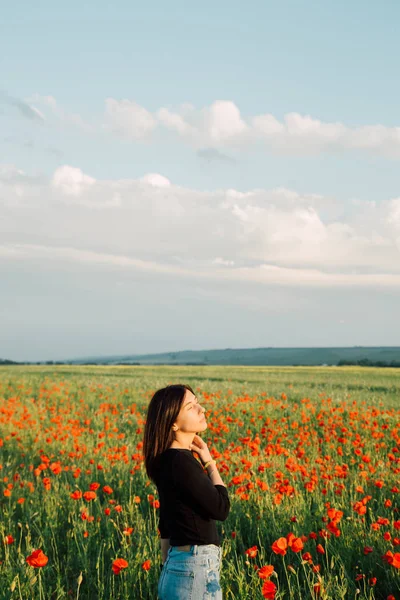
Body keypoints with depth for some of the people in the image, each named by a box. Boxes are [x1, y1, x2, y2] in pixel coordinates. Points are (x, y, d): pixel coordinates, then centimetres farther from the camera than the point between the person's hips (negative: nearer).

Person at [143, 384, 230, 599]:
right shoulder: (181, 461, -17)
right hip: (195, 570, -9)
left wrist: (170, 572, 20)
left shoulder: (171, 460, 11)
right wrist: (209, 462, -4)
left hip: (179, 567, 9)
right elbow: (221, 508, -15)